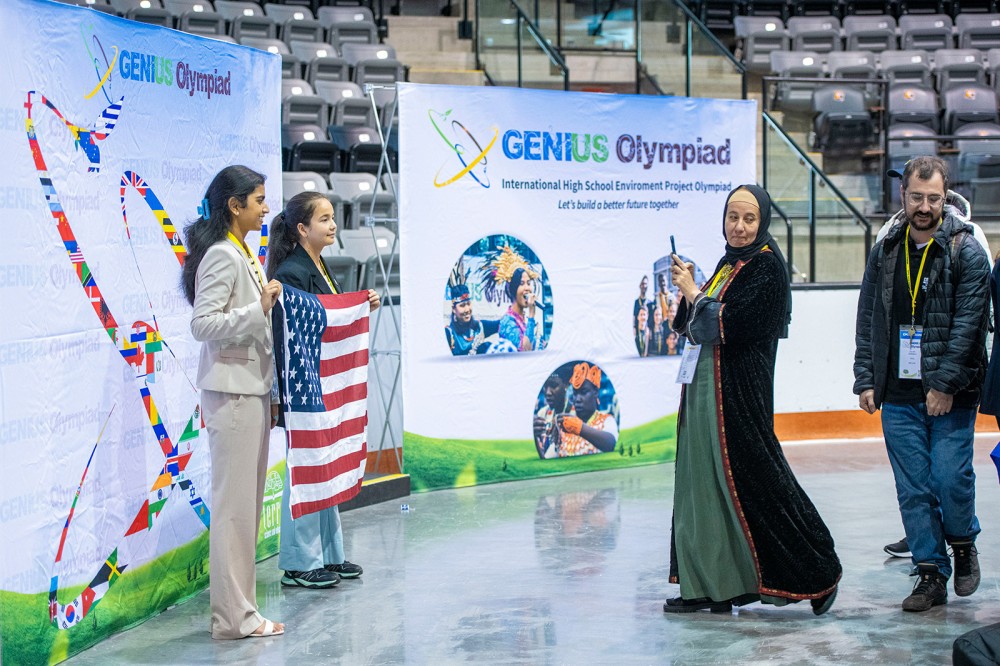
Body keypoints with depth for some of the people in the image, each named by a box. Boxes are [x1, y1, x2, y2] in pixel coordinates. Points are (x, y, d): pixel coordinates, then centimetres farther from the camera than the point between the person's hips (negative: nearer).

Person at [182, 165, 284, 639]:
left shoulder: (244, 254, 17)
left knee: (247, 503, 11)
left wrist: (271, 394, 22)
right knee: (235, 504, -6)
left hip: (253, 390, 10)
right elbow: (202, 324, -20)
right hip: (231, 392, -10)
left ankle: (237, 606, 16)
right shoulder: (222, 256, -12)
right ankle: (233, 616, -2)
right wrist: (259, 308, -26)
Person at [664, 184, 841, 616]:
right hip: (706, 387, 9)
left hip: (739, 390, -9)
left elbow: (730, 324, -19)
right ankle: (708, 584, 13)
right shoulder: (729, 262, 16)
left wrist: (694, 293, -6)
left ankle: (818, 573, 5)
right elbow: (699, 326, 16)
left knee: (750, 477, -6)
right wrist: (688, 291, -1)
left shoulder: (767, 267, -10)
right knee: (703, 480, 7)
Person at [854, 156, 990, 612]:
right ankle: (931, 575, 13)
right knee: (913, 489, 4)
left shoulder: (966, 252, -3)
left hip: (950, 396, -3)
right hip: (898, 396, 4)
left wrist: (945, 383, -15)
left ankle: (963, 543, 22)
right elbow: (868, 319, 13)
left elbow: (968, 322, -9)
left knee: (950, 477, -7)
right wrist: (865, 379, 6)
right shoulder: (885, 252, 10)